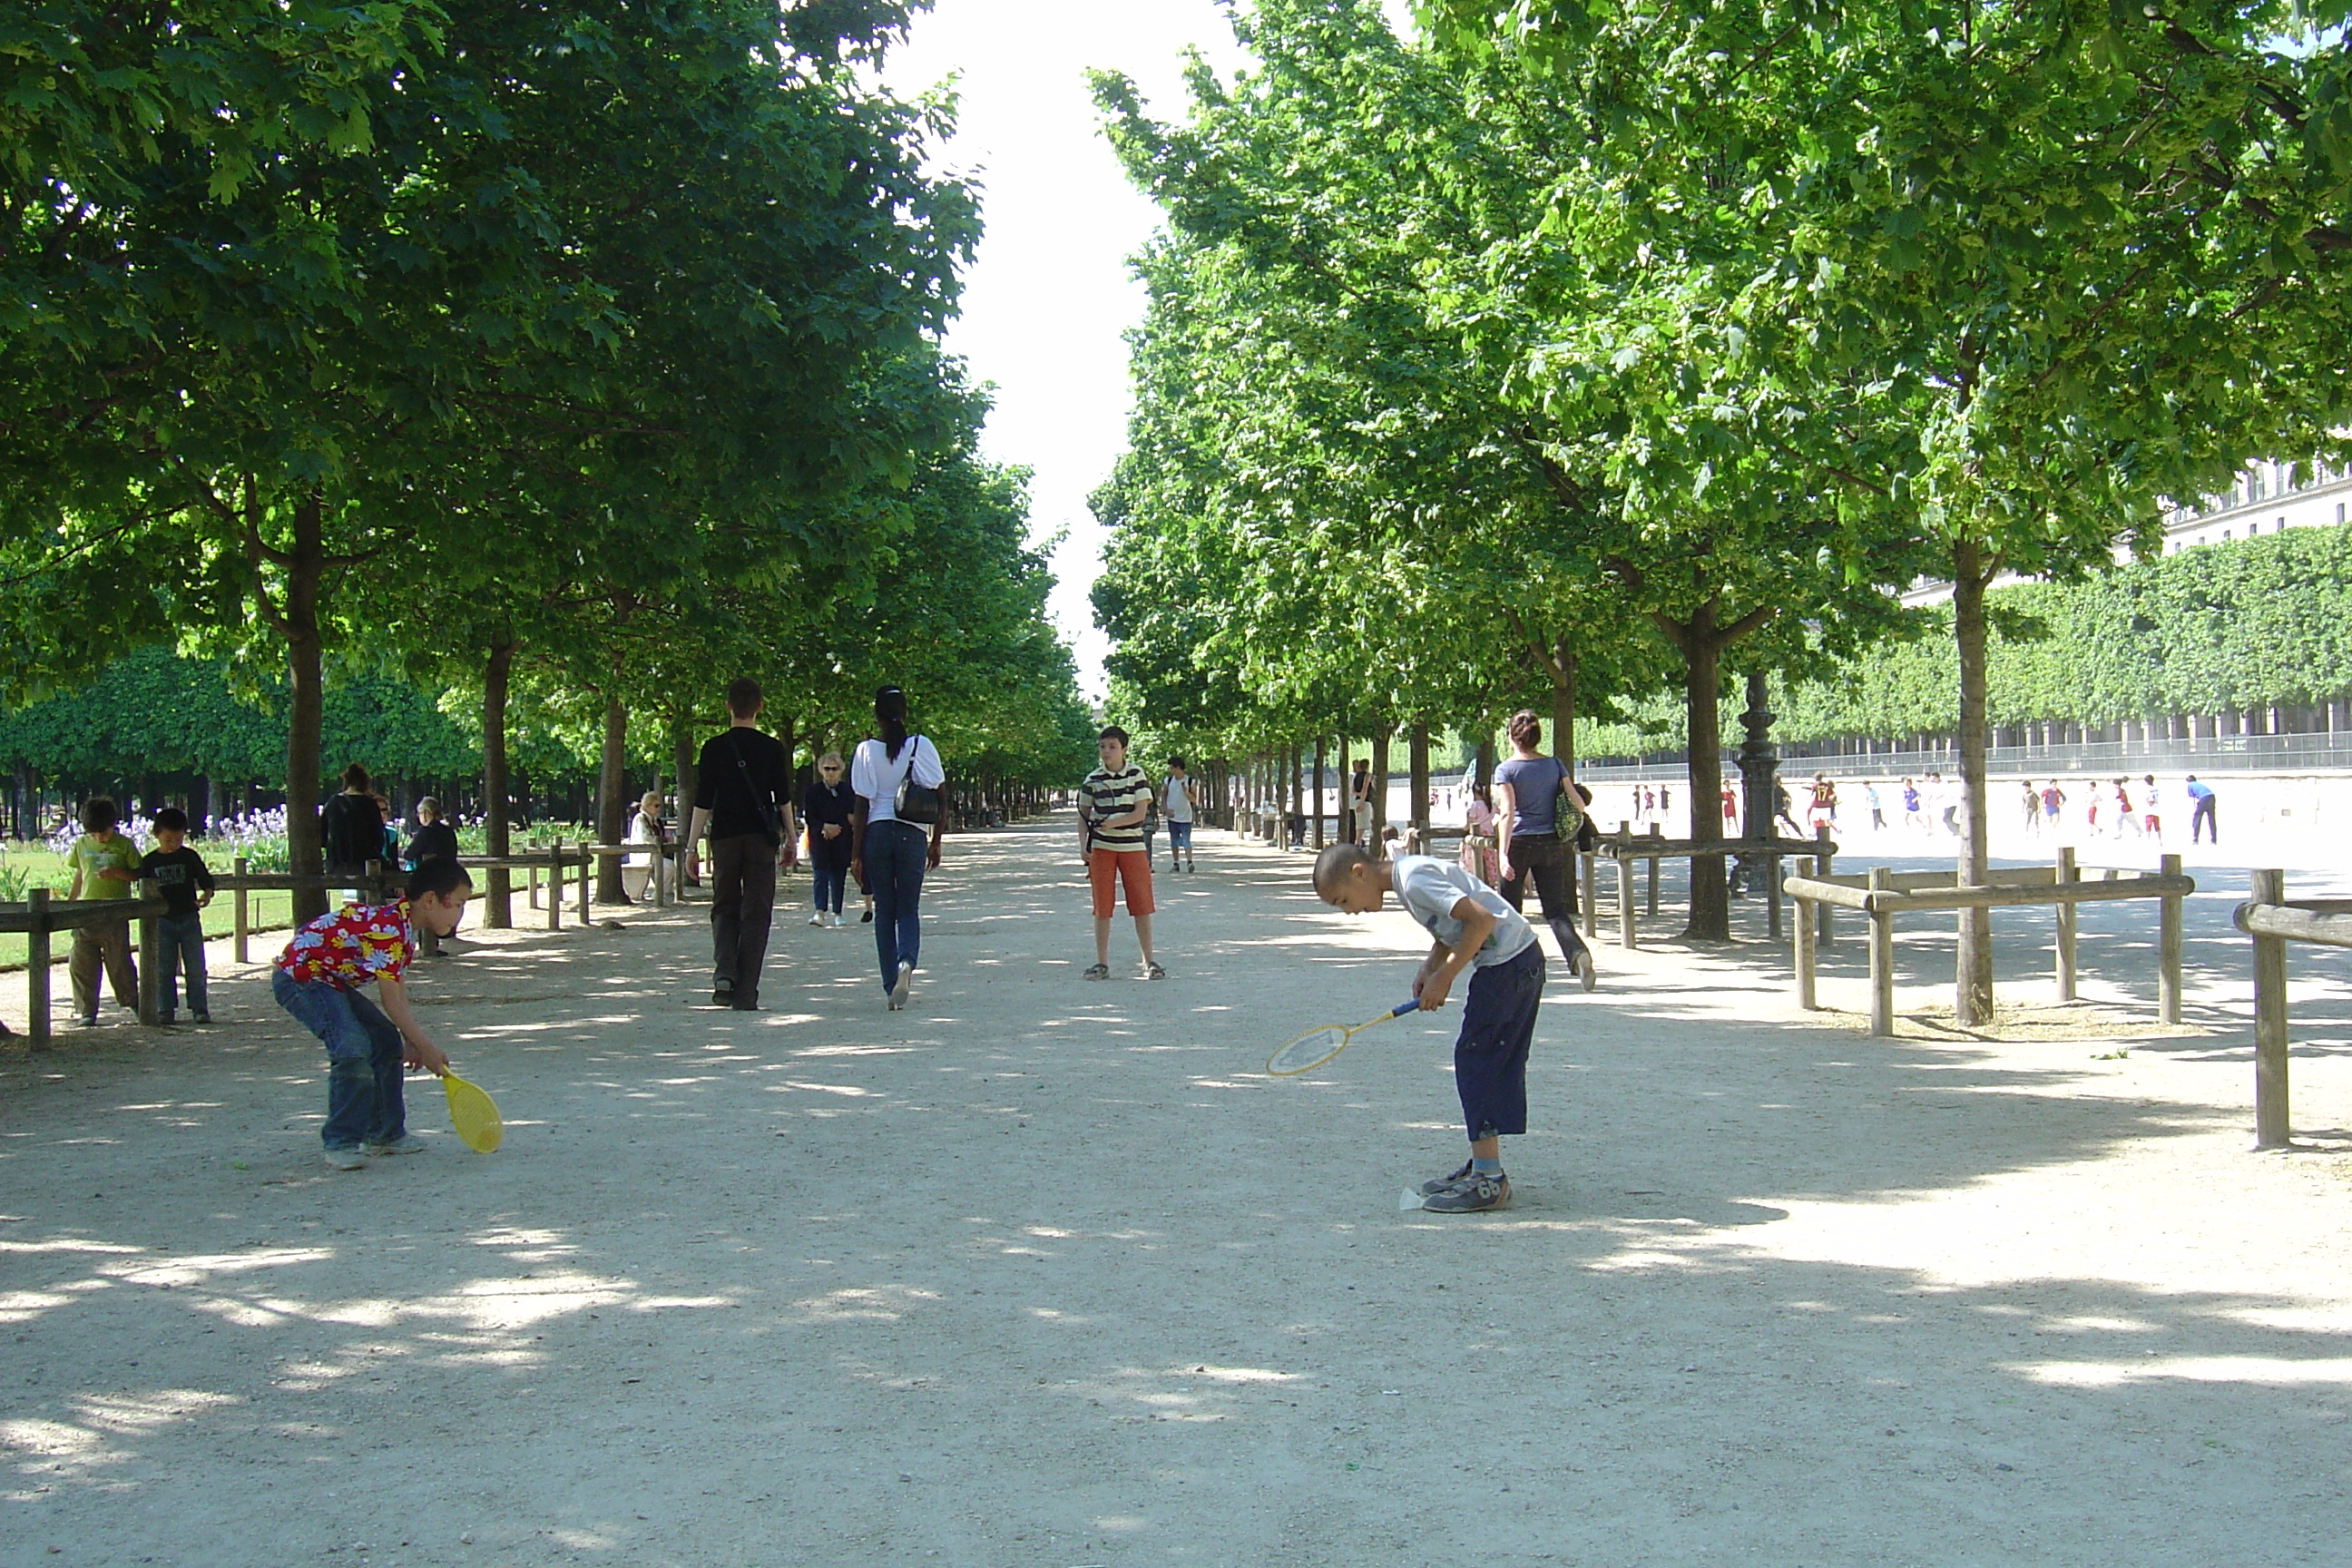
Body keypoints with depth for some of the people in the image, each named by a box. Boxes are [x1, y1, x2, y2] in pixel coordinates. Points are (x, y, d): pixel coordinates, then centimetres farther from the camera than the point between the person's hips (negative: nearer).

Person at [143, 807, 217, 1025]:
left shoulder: (190, 857, 2)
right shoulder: (150, 862, 3)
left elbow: (206, 879, 4)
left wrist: (207, 894, -16)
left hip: (189, 917, -1)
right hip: (162, 920, 1)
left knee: (196, 967, 0)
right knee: (164, 969, 3)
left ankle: (199, 1008, 5)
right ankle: (166, 1010, 9)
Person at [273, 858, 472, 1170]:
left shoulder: (405, 927, 5)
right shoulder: (387, 928, -28)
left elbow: (398, 993, 9)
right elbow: (391, 1001, -26)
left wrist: (411, 1041, 1)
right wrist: (426, 1047, -20)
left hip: (332, 981, 11)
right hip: (299, 976, -11)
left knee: (388, 1043, 11)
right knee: (353, 1050, -25)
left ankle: (385, 1134, 18)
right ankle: (340, 1143, -14)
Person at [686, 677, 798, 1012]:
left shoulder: (714, 748, -1)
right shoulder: (773, 748, 0)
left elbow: (702, 802, -3)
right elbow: (784, 799, 4)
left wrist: (691, 846, 2)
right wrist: (790, 840, 13)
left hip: (724, 837, 0)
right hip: (762, 839, 0)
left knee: (724, 909, 15)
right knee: (756, 914, 3)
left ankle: (724, 974, -6)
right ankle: (745, 993, -1)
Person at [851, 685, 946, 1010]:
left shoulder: (866, 751, -3)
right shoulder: (921, 747, 0)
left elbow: (862, 807, -3)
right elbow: (940, 801, 1)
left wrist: (856, 854, 2)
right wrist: (936, 844, 11)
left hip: (877, 833, 0)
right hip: (912, 835, 0)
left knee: (884, 910, 9)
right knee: (909, 909, 8)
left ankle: (891, 986, 7)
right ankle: (907, 962, -21)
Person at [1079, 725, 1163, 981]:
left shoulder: (1137, 775, 0)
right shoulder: (1093, 780, 4)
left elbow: (1141, 812, -6)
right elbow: (1083, 816, 10)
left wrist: (1115, 822, -19)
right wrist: (1083, 844, -3)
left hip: (1133, 847, -1)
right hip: (1102, 848, 1)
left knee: (1142, 906, 0)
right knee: (1102, 907, 1)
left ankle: (1149, 962, 10)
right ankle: (1102, 963, 8)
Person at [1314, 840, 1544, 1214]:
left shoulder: (1414, 880, -19)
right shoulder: (1407, 876, 12)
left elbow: (1482, 920, -24)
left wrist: (1444, 976, -17)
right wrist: (1429, 968, 1)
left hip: (1508, 964, -10)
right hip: (1523, 960, 10)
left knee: (1474, 1060, -7)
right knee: (1496, 1066, 14)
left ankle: (1488, 1181, -5)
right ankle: (1483, 1167, 22)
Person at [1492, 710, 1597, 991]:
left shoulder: (1506, 769, -7)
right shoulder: (1554, 764, 4)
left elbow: (1507, 813, -18)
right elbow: (1577, 804, 1)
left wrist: (1503, 854, -25)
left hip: (1519, 843, -3)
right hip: (1551, 844, 3)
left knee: (1509, 908, 12)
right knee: (1555, 908, 4)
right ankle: (1578, 952, -22)